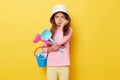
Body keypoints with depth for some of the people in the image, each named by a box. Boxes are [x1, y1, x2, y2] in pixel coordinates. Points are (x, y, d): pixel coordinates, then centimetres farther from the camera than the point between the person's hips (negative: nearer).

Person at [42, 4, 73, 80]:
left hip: (64, 65, -1)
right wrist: (51, 48, -15)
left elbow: (60, 42, -17)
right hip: (51, 65, 2)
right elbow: (44, 48, 6)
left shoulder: (69, 30, -1)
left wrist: (62, 26, -11)